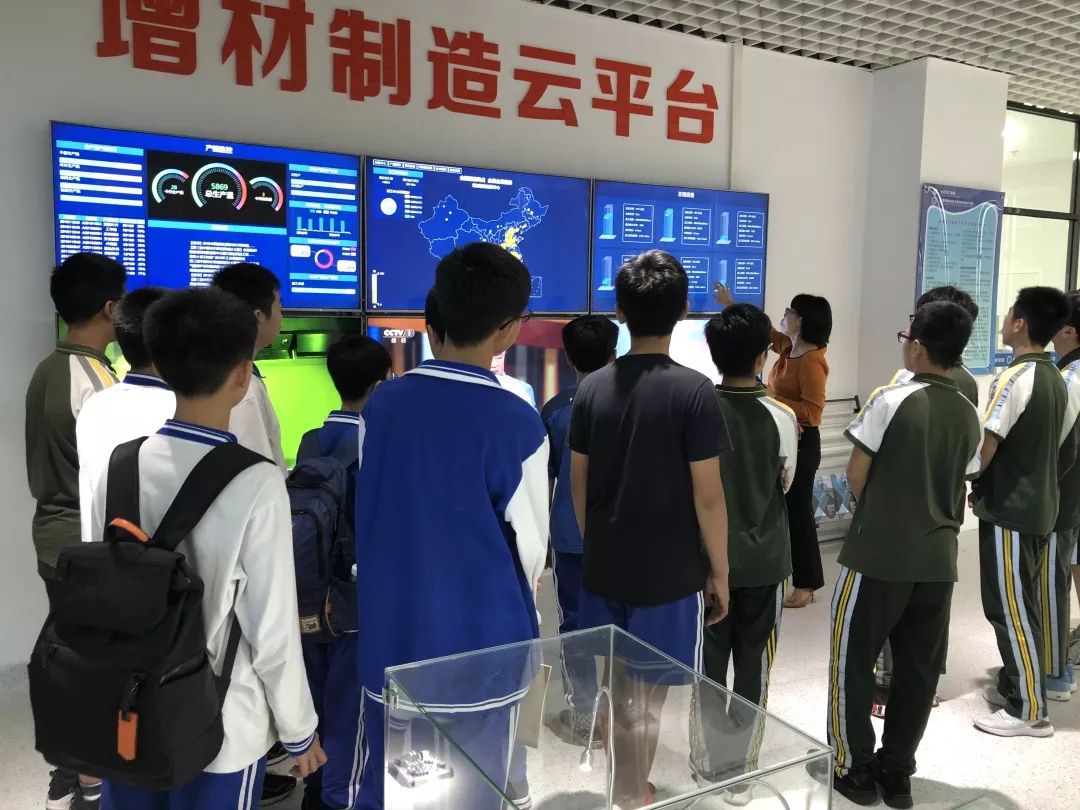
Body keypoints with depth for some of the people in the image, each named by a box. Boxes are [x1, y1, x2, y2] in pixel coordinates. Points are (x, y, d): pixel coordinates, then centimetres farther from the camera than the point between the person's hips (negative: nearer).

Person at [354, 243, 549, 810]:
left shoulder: (380, 405, -7)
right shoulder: (516, 423, -18)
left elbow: (371, 516, 2)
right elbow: (531, 547, -8)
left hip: (392, 636, 4)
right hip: (482, 646, -3)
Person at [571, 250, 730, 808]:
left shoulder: (593, 388, -1)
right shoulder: (693, 391, -15)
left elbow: (578, 483, 5)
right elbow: (708, 495, -14)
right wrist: (720, 572, -2)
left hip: (603, 568, 5)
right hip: (668, 573, -4)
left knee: (610, 689, 19)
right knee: (646, 695, 11)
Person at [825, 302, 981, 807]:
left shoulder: (891, 400, -14)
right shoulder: (969, 416, 4)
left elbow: (855, 476, -8)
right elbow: (960, 486, 11)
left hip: (878, 555, -5)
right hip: (938, 559, 6)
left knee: (852, 660, 9)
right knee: (918, 670, 14)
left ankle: (855, 769, 18)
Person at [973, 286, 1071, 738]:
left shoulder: (1015, 378, -19)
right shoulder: (1055, 379, 9)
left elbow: (986, 445, -20)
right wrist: (987, 485, 17)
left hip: (1008, 511, -9)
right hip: (1038, 506, 9)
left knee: (1009, 609, 0)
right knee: (1020, 605, 18)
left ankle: (1029, 711, 8)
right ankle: (1014, 686, 29)